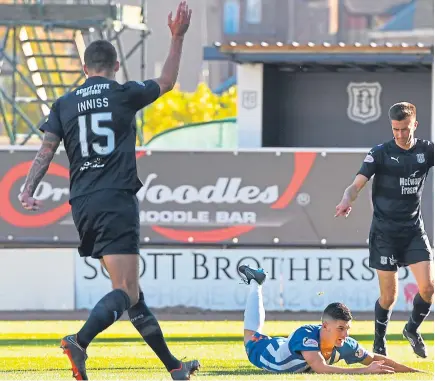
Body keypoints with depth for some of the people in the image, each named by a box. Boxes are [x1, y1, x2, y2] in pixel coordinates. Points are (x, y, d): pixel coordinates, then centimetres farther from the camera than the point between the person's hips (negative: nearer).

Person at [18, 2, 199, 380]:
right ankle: (80, 341, -37)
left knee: (131, 290, 13)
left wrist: (28, 191, -3)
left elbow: (46, 151, 0)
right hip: (117, 200, -5)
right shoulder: (125, 94, 2)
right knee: (125, 292, -11)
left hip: (82, 206, 5)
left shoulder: (65, 104, 10)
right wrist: (178, 38, 27)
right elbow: (167, 82, 19)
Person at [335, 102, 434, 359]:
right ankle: (379, 343, 21)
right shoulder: (381, 153, -7)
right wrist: (347, 200, -35)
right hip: (385, 233, -2)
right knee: (389, 295, -2)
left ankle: (413, 329, 17)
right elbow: (357, 185, -15)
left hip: (414, 230, 2)